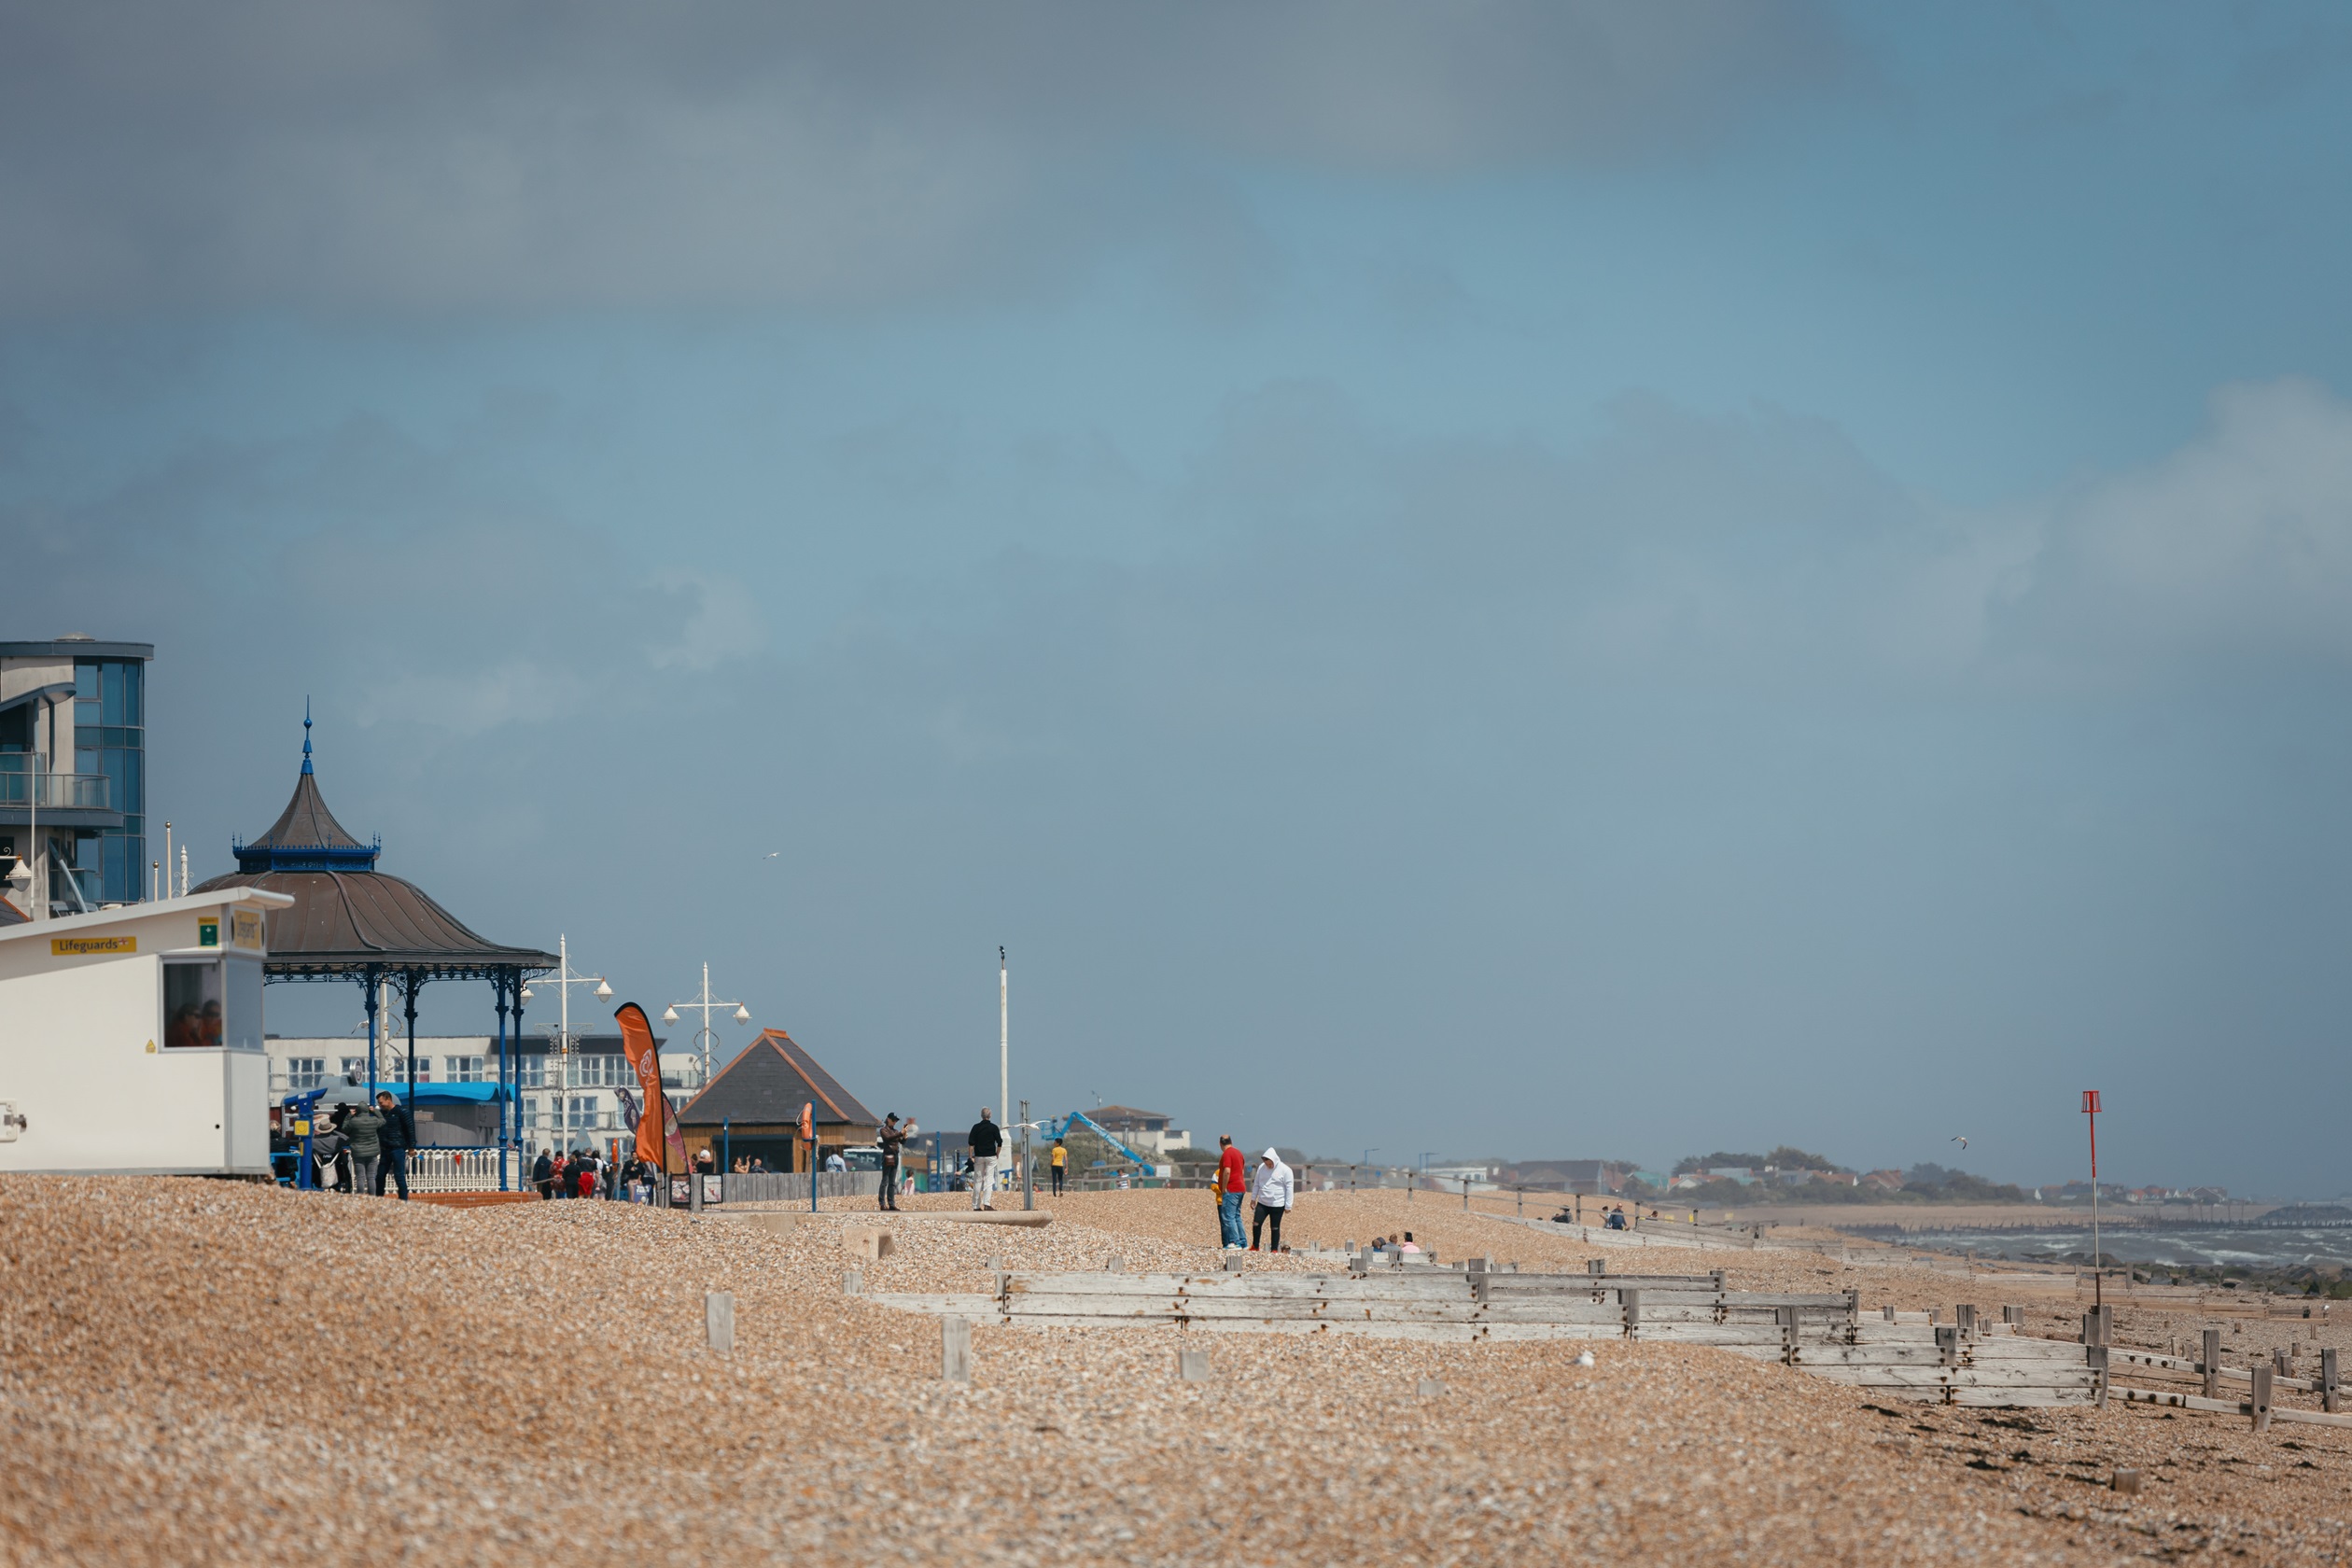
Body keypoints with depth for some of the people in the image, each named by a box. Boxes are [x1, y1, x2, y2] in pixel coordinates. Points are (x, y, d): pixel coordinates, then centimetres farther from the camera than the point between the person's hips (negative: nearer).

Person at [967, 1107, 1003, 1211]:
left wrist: (971, 1157, 1)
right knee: (989, 1179, -2)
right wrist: (997, 1155, 8)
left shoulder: (976, 1127, 2)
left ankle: (976, 1205, 6)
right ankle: (987, 1203, -16)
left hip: (979, 1156, 1)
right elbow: (1000, 1143, -4)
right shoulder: (994, 1127, -1)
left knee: (978, 1180, 7)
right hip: (991, 1156, -1)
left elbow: (971, 1143, -2)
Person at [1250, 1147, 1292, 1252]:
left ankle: (1275, 1250, 12)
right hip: (1262, 1203, 4)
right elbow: (1257, 1184, 15)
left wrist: (1288, 1206, -9)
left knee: (1275, 1228, 3)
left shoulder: (1285, 1170, -10)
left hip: (1277, 1205, -4)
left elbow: (1289, 1188, -9)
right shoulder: (1262, 1168, 4)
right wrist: (1253, 1198, 14)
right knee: (1256, 1224, -3)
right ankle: (1255, 1246, 12)